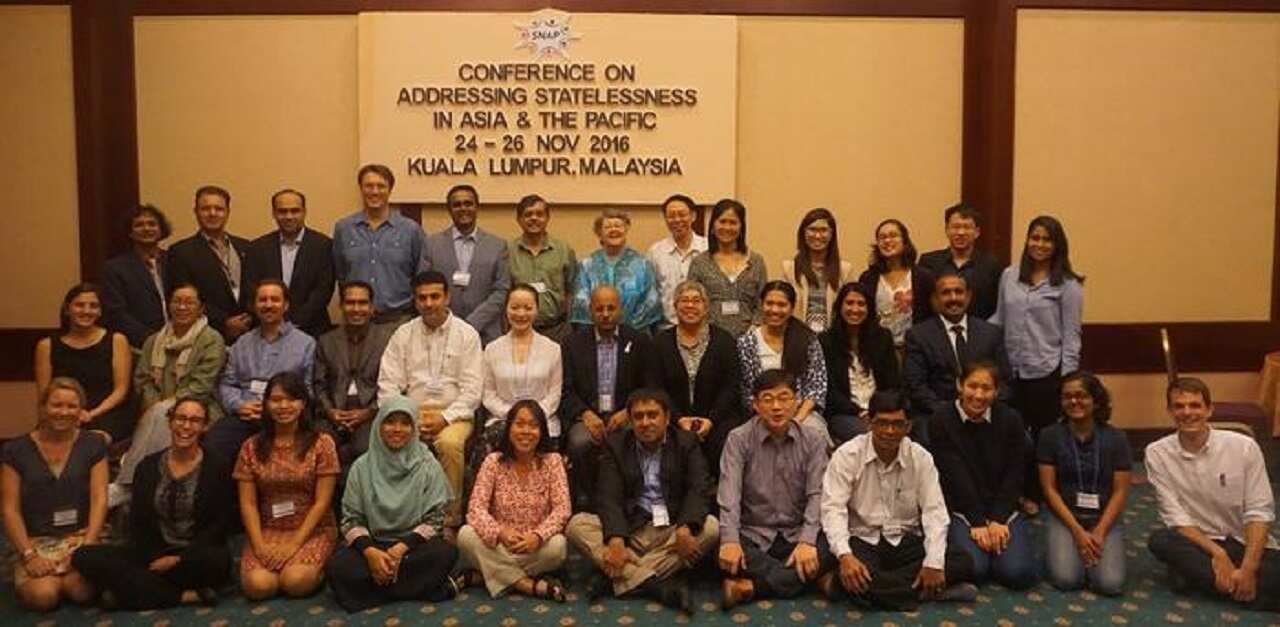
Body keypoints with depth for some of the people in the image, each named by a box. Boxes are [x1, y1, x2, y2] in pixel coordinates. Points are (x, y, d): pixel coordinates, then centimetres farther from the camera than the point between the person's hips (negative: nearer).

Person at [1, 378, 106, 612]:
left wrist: (88, 546, -14)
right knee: (42, 596, -26)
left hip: (80, 538, 0)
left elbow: (99, 499, -1)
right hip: (36, 542, 0)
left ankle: (64, 578, 9)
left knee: (82, 590, -27)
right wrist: (28, 555, -12)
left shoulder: (93, 445, 6)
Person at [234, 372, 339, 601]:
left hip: (312, 530, -2)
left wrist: (295, 544, -14)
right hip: (267, 531, 2)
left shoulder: (321, 443, -4)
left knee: (296, 581, -28)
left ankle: (316, 567, 7)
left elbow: (322, 502, -6)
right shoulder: (252, 447, 5)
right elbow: (248, 504, 2)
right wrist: (259, 545, -11)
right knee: (258, 585, -23)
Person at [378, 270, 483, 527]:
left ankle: (451, 517, -18)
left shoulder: (466, 334, 3)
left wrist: (445, 418, -15)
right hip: (411, 413, 2)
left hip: (453, 414, -2)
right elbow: (388, 385, 5)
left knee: (450, 443, -34)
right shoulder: (403, 334, 11)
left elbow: (472, 389, -3)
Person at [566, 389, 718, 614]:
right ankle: (659, 586, -34)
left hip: (671, 530, 0)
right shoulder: (616, 444, 4)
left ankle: (620, 578, -28)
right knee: (576, 524, -22)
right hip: (629, 529, 1)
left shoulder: (686, 443, 4)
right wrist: (615, 539, -26)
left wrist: (685, 527, -29)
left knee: (711, 527, -28)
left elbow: (699, 490, -8)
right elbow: (609, 496, -7)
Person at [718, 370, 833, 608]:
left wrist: (807, 541, -24)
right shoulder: (739, 439, -4)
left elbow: (817, 495, -8)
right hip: (753, 535, -2)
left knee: (830, 548, -28)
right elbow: (729, 493, -15)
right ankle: (800, 578, -19)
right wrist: (730, 540, -31)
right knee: (723, 554, -32)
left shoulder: (813, 441, 1)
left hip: (796, 535, 2)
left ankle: (751, 586, -23)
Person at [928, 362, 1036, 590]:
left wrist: (998, 520, -11)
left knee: (1018, 572, -19)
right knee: (973, 568, -24)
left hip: (1004, 509, 2)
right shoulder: (941, 422, -6)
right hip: (961, 511, -2)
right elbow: (955, 476, -10)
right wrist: (978, 523, -15)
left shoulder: (1010, 420, 1)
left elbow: (1015, 475, -2)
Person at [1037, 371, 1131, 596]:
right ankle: (1061, 549, 11)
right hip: (1065, 517, -1)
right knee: (1066, 579, -22)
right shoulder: (1050, 435, -4)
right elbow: (1049, 489, -5)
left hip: (1106, 519, 1)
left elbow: (1120, 491, -2)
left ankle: (1092, 551, 12)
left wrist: (1099, 532, -13)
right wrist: (1078, 532, -12)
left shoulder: (1116, 438, -2)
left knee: (1110, 583, -20)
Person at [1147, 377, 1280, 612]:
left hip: (1246, 543, -2)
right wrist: (1217, 554, -23)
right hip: (1198, 542, 2)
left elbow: (1259, 512, -9)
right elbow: (1176, 517, -10)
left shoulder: (1244, 447, -9)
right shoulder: (1158, 453, -7)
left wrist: (1248, 569, -20)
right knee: (1160, 541, -31)